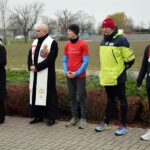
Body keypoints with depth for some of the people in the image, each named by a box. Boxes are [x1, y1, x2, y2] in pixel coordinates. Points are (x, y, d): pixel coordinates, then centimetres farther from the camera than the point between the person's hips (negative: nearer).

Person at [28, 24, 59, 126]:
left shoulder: (52, 43, -8)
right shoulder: (35, 42, 15)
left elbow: (50, 59, -17)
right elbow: (30, 55, 12)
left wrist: (37, 67, -19)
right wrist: (30, 66, -8)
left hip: (47, 74, -7)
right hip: (35, 74, 7)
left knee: (49, 94, -3)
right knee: (35, 94, 10)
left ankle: (52, 117, 4)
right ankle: (38, 116, 20)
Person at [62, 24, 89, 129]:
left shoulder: (83, 44, -7)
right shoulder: (67, 45, 9)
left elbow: (85, 61, -9)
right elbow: (65, 60, 11)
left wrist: (77, 73, -14)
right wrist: (66, 71, -5)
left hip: (80, 76, -5)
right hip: (69, 76, 5)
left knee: (82, 97, -1)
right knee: (72, 97, 9)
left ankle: (83, 119, 5)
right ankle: (74, 118, 17)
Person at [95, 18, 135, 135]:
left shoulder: (121, 40, -13)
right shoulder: (104, 40, 11)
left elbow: (130, 58, -11)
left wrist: (121, 69, -2)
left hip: (117, 77, -7)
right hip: (106, 76, 7)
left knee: (122, 100, 3)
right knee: (110, 100, 17)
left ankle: (123, 126, 10)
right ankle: (106, 123, 26)